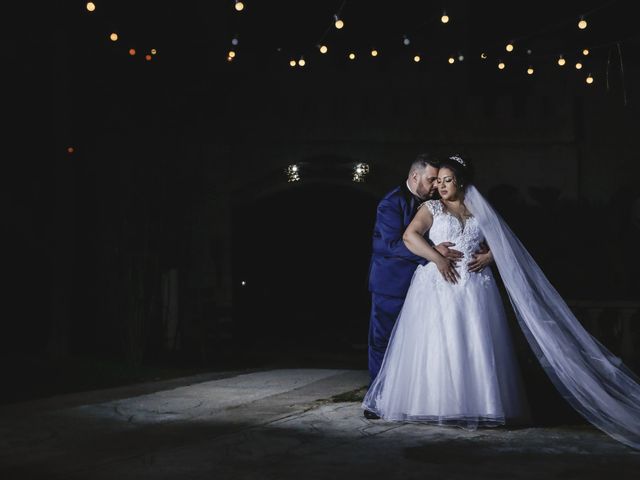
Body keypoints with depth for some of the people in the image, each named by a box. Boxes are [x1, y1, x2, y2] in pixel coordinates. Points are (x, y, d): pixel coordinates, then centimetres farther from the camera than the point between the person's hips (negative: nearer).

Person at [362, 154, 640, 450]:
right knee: (437, 346, -7)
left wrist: (487, 256, -2)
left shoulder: (479, 210, 14)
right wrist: (438, 259, -16)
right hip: (438, 287, -2)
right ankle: (436, 406, -3)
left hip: (474, 288, 2)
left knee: (476, 346, -4)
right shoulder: (432, 208, 6)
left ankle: (478, 406, -1)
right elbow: (409, 236, -7)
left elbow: (501, 243, 18)